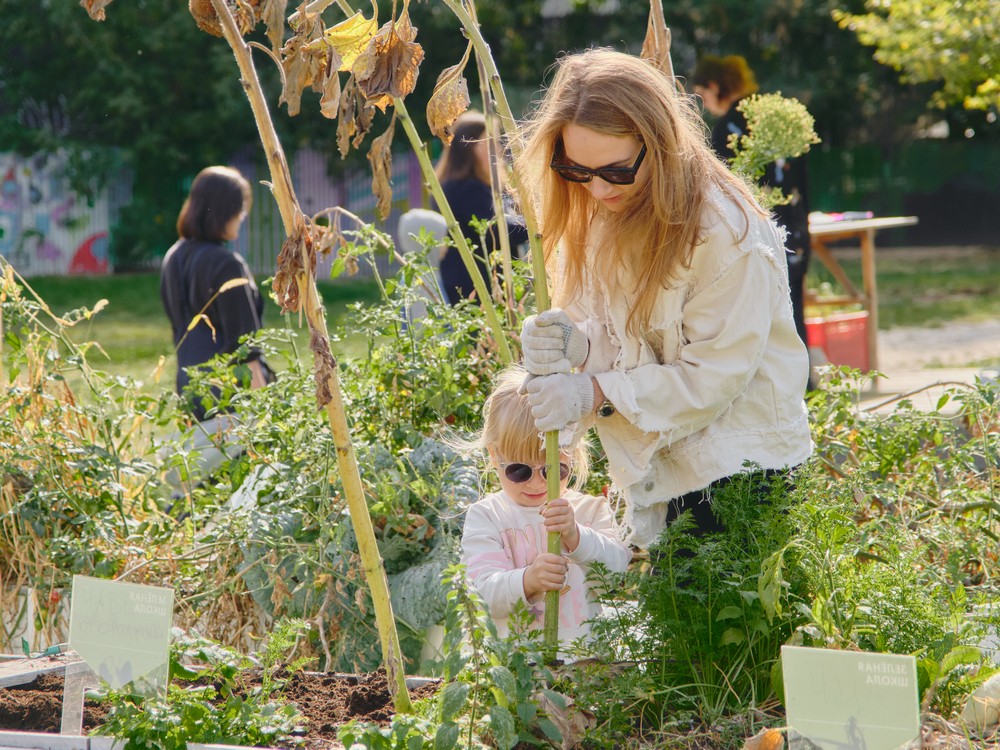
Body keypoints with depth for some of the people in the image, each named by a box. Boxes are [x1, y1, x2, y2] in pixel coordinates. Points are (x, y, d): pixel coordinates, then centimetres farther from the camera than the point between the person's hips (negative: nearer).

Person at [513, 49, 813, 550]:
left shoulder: (724, 227, -22)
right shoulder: (589, 215, 1)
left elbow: (717, 372, -21)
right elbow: (617, 337, 7)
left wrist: (598, 393, -24)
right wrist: (574, 344, -17)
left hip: (737, 466, -6)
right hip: (658, 467, 7)